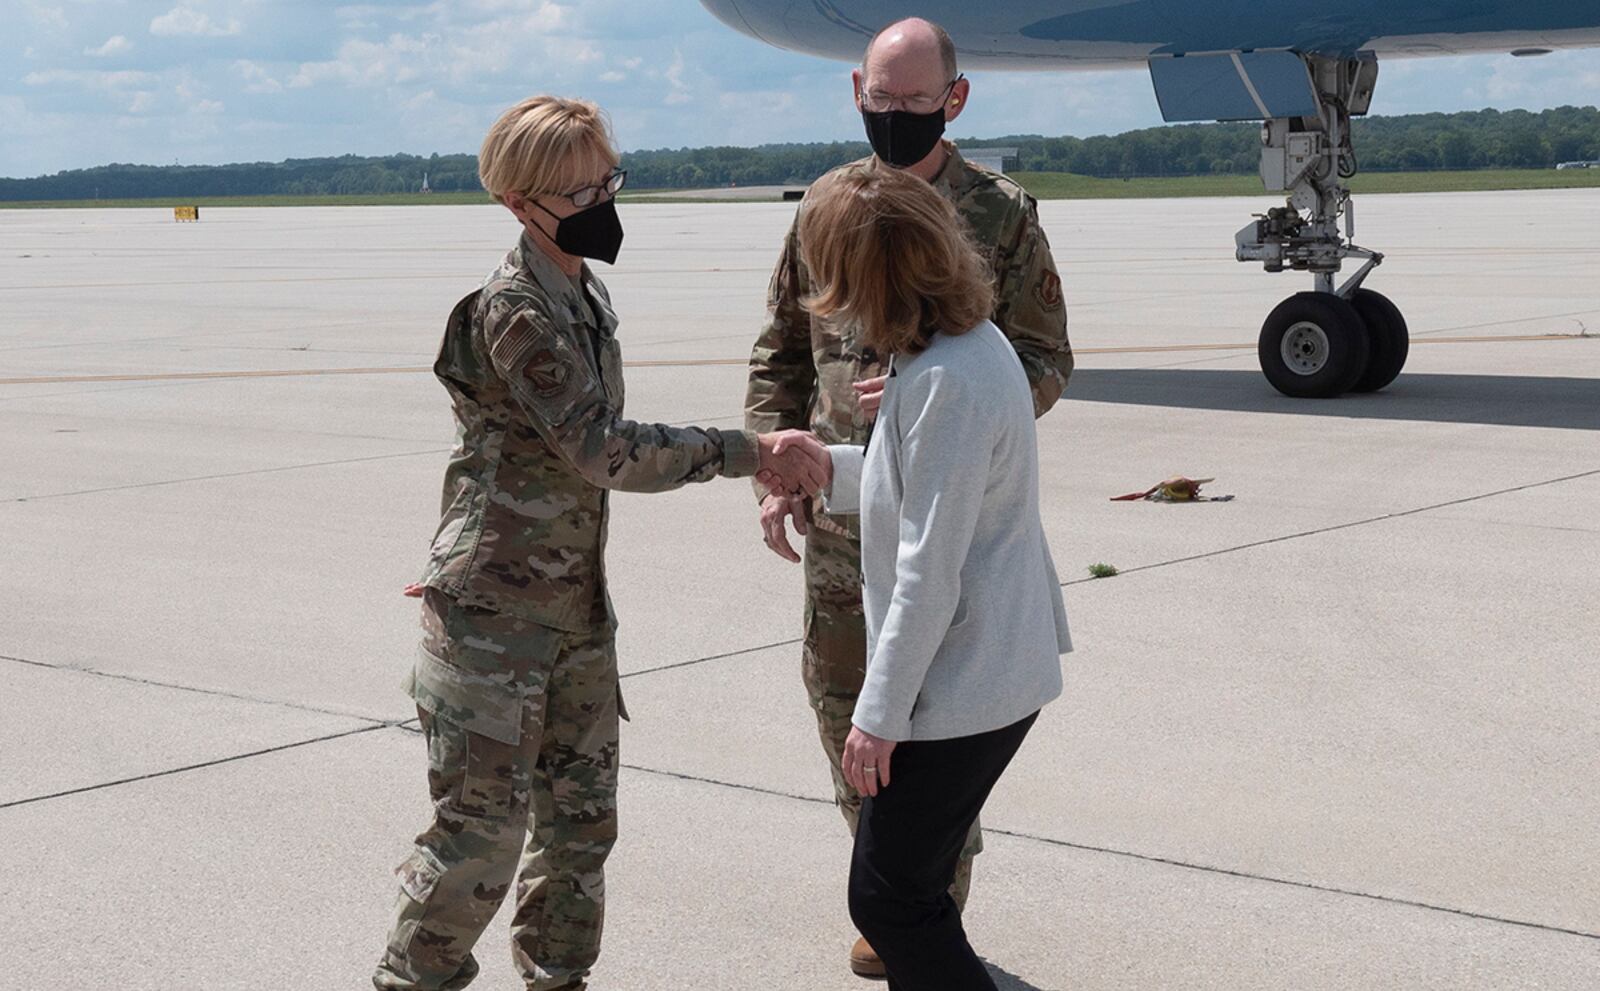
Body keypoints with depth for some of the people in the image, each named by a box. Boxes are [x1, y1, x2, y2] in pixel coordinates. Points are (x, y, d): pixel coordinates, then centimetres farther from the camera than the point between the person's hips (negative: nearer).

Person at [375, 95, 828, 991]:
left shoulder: (587, 295, 9)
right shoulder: (515, 312, -18)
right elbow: (604, 449, -24)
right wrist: (750, 452, -24)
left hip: (577, 604, 8)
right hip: (496, 612, -8)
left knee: (582, 815, 13)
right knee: (484, 822, -3)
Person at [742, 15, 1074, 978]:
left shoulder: (1003, 216, -6)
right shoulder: (826, 210, 6)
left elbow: (1045, 366, -7)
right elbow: (780, 357, 13)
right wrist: (775, 472, 3)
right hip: (838, 510, 5)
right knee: (840, 701, 13)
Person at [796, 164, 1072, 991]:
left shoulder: (945, 381, -25)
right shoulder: (968, 341, 5)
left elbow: (927, 575, -24)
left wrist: (879, 713, -18)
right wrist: (828, 468, 17)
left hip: (960, 688, -10)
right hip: (997, 670, 10)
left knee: (887, 899, 0)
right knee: (911, 885, 19)